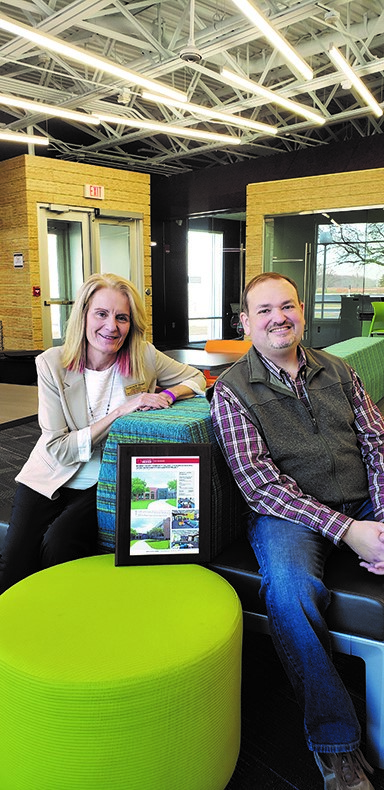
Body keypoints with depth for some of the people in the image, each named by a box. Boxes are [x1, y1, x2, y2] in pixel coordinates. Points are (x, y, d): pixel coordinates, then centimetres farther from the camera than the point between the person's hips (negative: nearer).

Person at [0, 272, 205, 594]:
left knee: (59, 545, -24)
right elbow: (58, 449, -15)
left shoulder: (144, 357, -10)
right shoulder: (52, 364, -12)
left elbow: (196, 378, 7)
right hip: (52, 478, 1)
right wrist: (120, 411, -25)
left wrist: (169, 394, -16)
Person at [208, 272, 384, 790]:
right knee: (291, 587, -33)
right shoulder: (232, 389, 0)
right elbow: (258, 480, -10)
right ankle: (336, 741, -12)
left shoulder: (338, 372, 13)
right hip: (288, 511, -4)